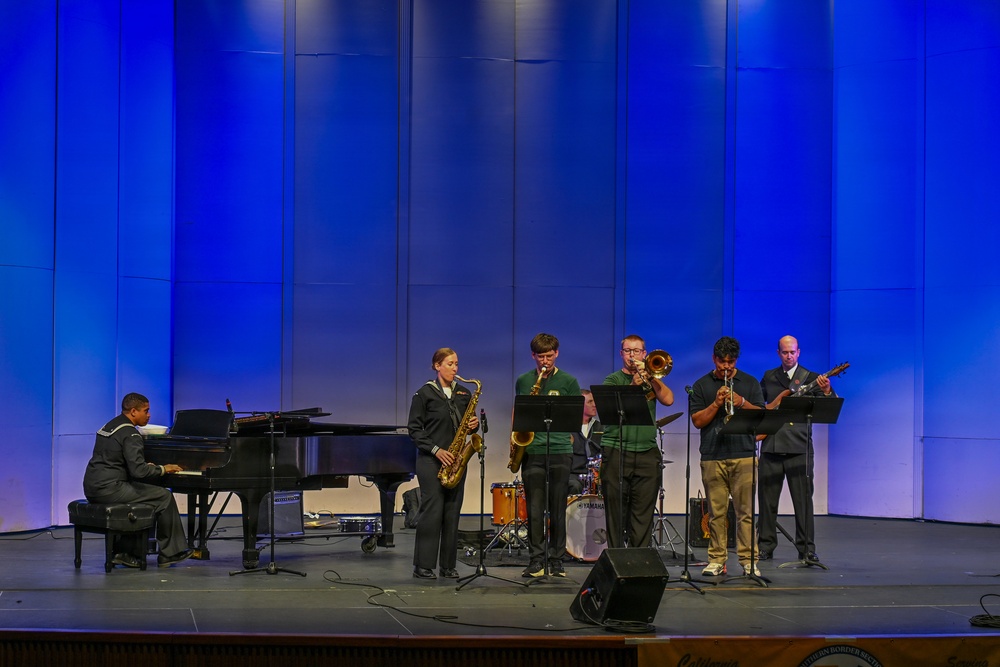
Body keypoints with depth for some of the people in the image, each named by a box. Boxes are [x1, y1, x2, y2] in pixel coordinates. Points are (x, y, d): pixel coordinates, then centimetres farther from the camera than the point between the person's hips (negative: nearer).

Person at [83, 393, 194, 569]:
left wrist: (148, 466, 19)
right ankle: (170, 553, 8)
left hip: (93, 488, 9)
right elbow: (138, 471, -21)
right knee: (164, 496, 0)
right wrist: (162, 469, -5)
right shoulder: (130, 434, -13)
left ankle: (124, 551, 21)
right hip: (109, 489, -9)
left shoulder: (110, 426, 17)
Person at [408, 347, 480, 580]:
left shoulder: (463, 393, 12)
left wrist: (474, 425, -4)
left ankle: (448, 566, 9)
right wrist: (436, 449, -14)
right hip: (431, 459, -5)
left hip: (456, 459, 5)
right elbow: (414, 428, -5)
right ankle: (423, 566, -2)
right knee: (432, 510, -7)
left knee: (452, 512, 4)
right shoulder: (424, 393, -2)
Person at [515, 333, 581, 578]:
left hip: (560, 450, -1)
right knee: (534, 508, 0)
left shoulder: (568, 382, 6)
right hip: (531, 450, 1)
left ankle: (556, 561, 8)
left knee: (558, 509, 2)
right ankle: (536, 560, 5)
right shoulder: (523, 381, 12)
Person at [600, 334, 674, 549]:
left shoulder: (651, 379, 16)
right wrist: (634, 385, -18)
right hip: (616, 453, -2)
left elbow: (668, 400, -1)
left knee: (643, 515, -1)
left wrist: (650, 376, -6)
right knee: (616, 513, -2)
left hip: (647, 454, 2)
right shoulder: (612, 380, 9)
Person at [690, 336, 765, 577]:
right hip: (712, 457, 0)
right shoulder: (702, 386, 10)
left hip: (744, 456, 0)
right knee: (716, 512, 2)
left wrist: (740, 402, -11)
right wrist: (716, 403, -11)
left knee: (746, 511, -3)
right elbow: (697, 421, 3)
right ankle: (716, 560, 8)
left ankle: (748, 561, 0)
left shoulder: (750, 383, 12)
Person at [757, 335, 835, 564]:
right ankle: (765, 546, 14)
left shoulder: (810, 378, 3)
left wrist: (827, 391, -30)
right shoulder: (769, 377, 14)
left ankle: (806, 549, 2)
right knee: (767, 498, 6)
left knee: (803, 499, -3)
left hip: (798, 447, -3)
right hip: (771, 445, 3)